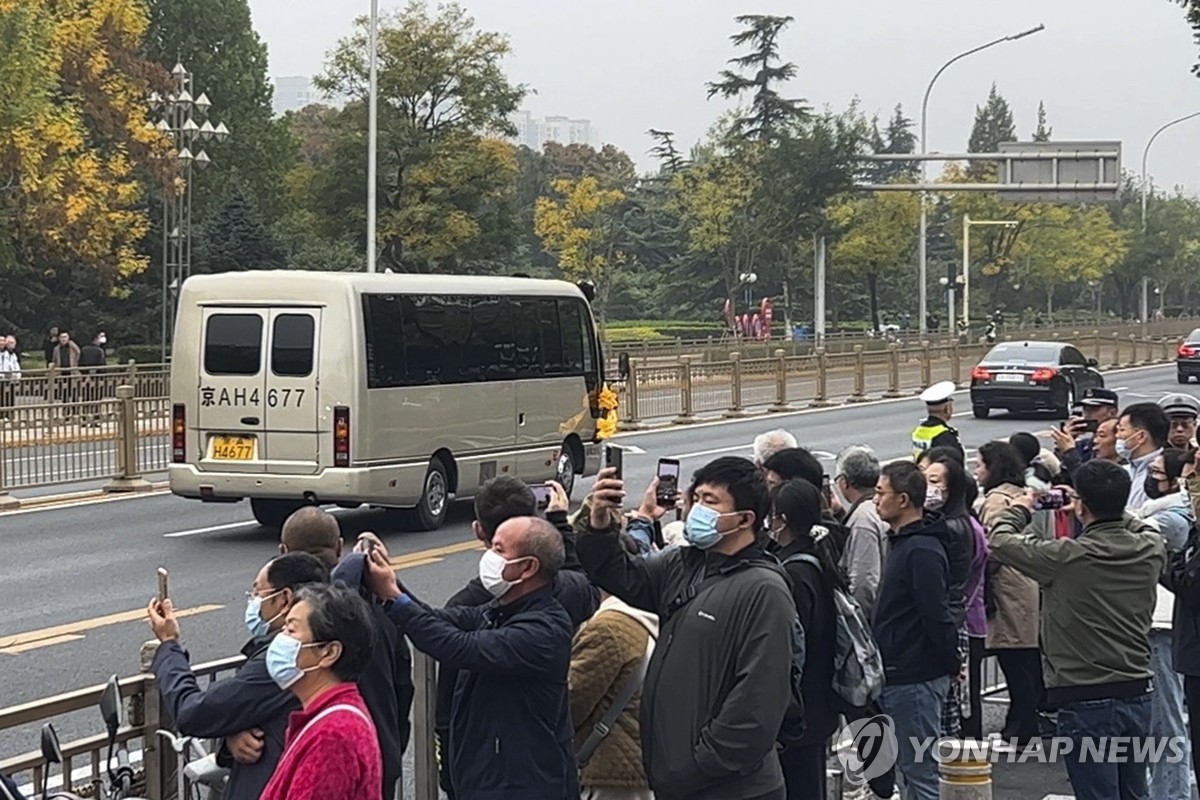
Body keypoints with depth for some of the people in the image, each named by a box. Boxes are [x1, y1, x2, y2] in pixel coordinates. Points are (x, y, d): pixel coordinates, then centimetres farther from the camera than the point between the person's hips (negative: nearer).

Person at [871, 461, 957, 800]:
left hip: (915, 679, -10)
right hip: (900, 674, 10)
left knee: (921, 772, -5)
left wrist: (951, 662, -12)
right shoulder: (902, 543, 14)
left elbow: (937, 616, -22)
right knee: (910, 768, 17)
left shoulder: (922, 551, -20)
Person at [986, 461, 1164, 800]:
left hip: (1087, 702, -5)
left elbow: (999, 539, -5)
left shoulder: (1068, 557, -19)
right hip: (1137, 695, 6)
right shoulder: (1151, 550, -4)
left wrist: (1019, 508, 14)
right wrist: (1101, 508, 29)